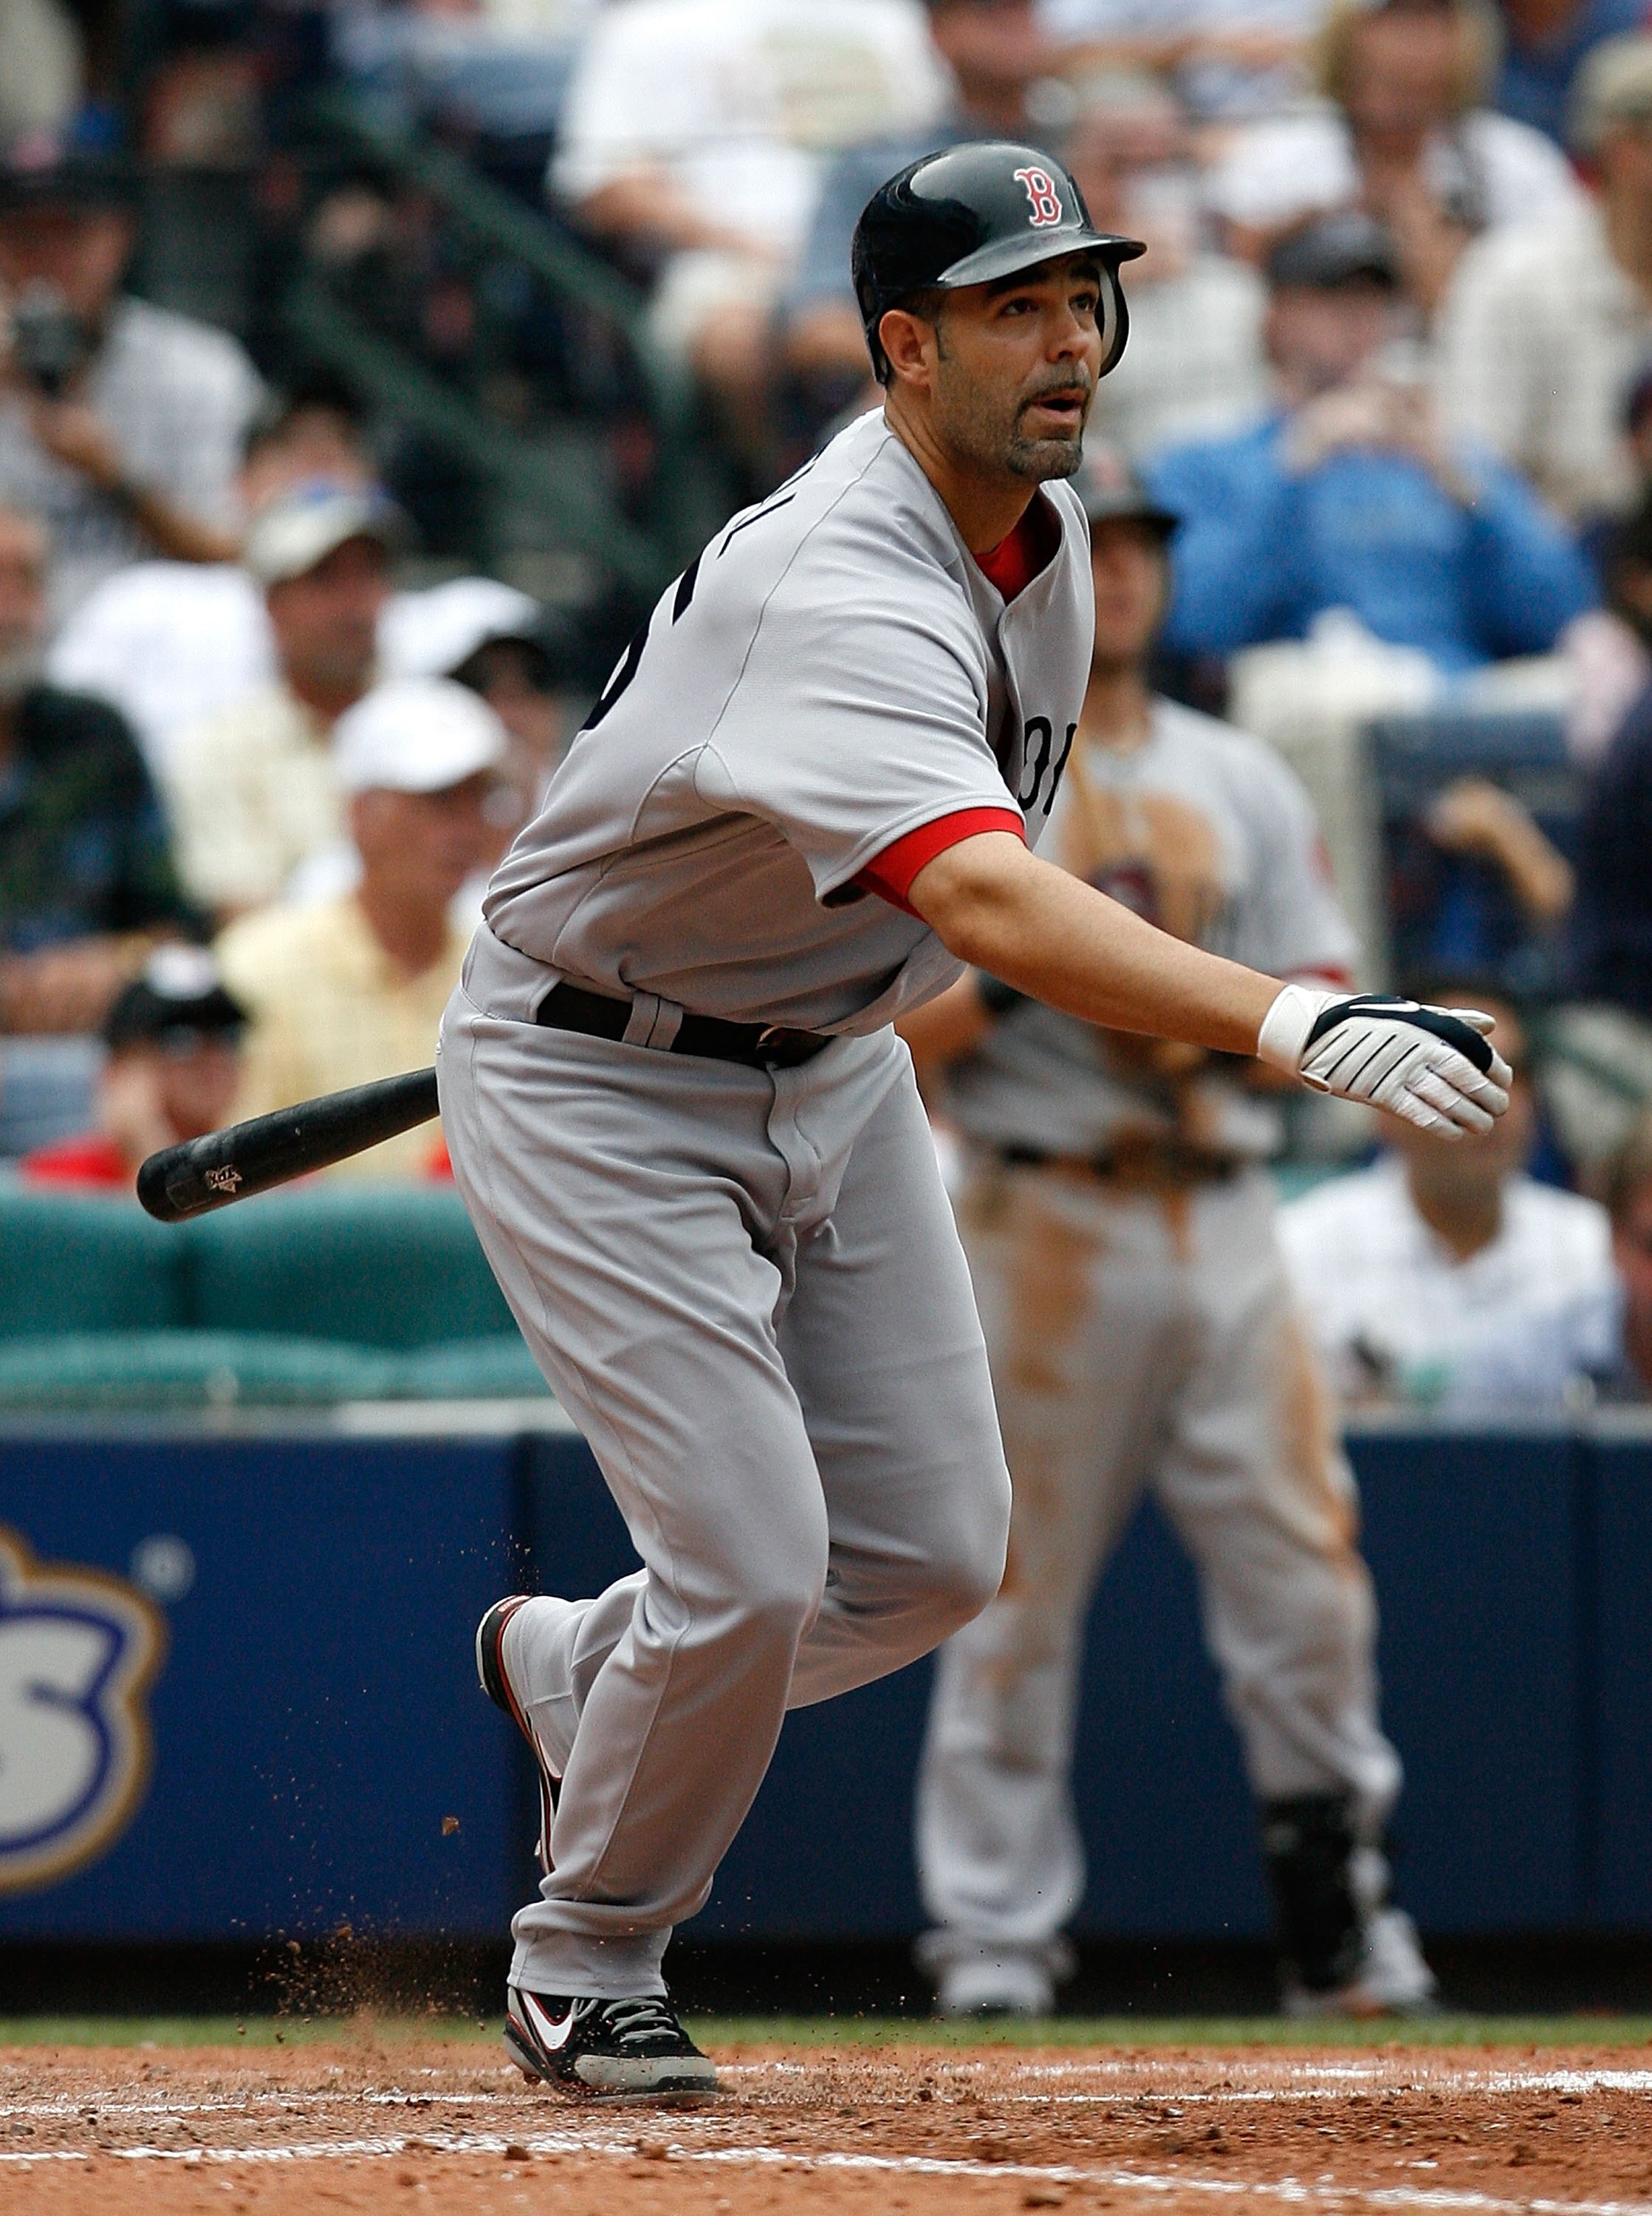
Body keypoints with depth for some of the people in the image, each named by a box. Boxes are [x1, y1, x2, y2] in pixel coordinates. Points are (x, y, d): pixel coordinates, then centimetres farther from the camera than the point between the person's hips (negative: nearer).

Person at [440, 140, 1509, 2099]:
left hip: (828, 1062, 9)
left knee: (928, 1558, 6)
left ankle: (574, 1671, 34)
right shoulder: (841, 595, -35)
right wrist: (1299, 1028, -60)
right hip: (597, 1091, -8)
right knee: (755, 1568, -12)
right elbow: (995, 909, -50)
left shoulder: (1041, 522, -4)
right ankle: (583, 1968, 13)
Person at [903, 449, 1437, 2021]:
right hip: (1046, 1225, -3)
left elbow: (1326, 1008, 12)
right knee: (1016, 1589, -3)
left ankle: (1340, 1921, 8)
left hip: (1226, 1225, 3)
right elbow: (888, 1039, -3)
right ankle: (992, 1930, 4)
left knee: (1305, 1578, -1)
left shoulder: (1239, 781, 15)